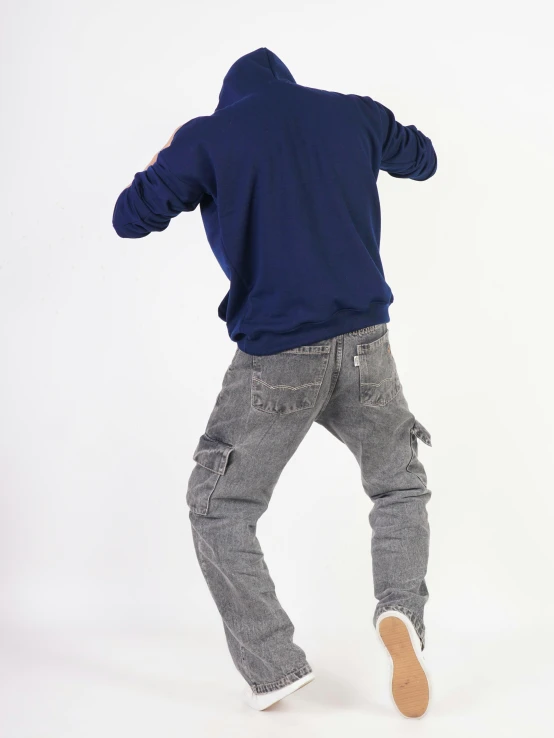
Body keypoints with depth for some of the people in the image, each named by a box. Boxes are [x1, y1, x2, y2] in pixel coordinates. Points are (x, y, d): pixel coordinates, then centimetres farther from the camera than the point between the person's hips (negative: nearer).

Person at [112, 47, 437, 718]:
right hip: (365, 344, 3)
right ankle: (401, 610, -3)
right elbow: (421, 159, 28)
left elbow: (131, 219, 4)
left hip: (274, 362, -2)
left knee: (219, 511, 13)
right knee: (400, 487, 21)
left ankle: (274, 668, 6)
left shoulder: (207, 136, 1)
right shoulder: (353, 114, 10)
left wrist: (167, 164, 23)